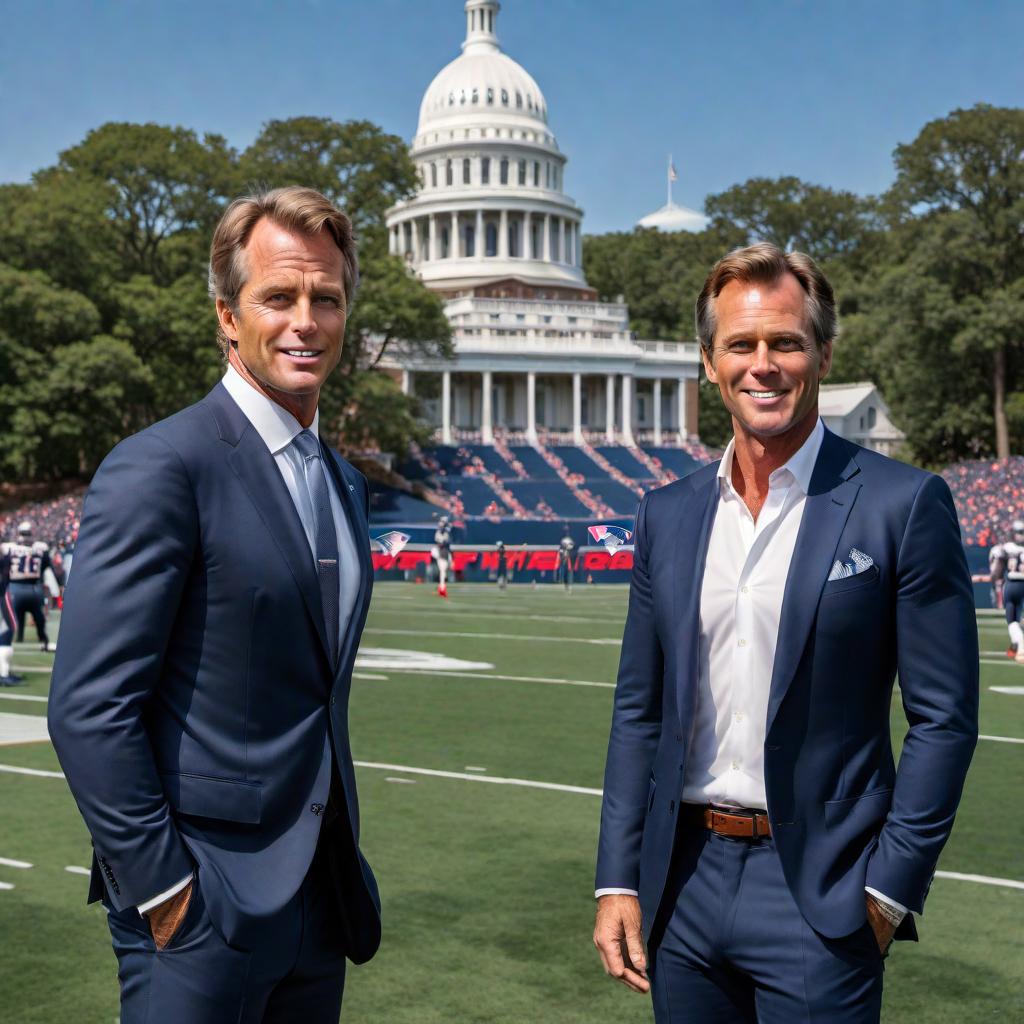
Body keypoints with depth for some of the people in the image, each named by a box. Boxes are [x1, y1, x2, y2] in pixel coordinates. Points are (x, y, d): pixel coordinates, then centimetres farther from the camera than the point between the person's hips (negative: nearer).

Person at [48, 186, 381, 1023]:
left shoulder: (343, 484, 12)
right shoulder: (160, 469, -14)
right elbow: (88, 708, -17)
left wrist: (344, 865, 14)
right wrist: (162, 889, -16)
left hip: (321, 893, 8)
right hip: (202, 902, -7)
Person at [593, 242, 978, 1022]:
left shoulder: (904, 506, -7)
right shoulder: (667, 515, 7)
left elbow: (944, 718, -7)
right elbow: (639, 712, 9)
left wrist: (888, 890, -11)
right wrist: (618, 880, 5)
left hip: (819, 895, -4)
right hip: (685, 881, 4)